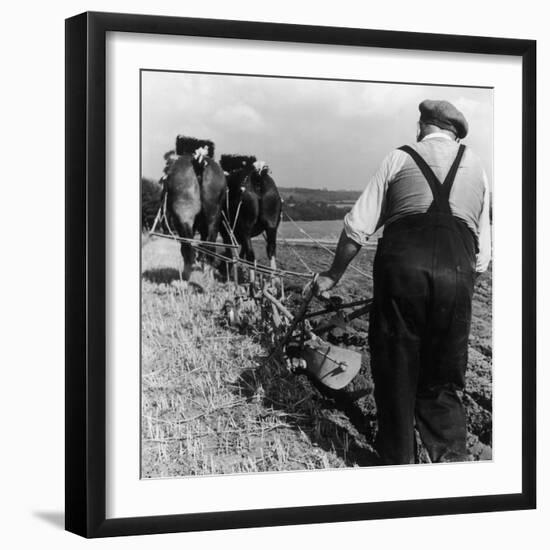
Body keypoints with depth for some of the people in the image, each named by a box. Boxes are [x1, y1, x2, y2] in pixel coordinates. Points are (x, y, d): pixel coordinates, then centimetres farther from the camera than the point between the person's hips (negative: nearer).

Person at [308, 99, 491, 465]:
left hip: (401, 260, -2)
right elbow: (484, 251, 19)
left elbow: (358, 227, 11)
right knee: (442, 380, 12)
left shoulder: (399, 159, 15)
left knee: (395, 371, 10)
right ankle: (451, 459, 4)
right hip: (458, 270, 2)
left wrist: (333, 276, 22)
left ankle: (398, 462, 16)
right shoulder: (475, 166, 22)